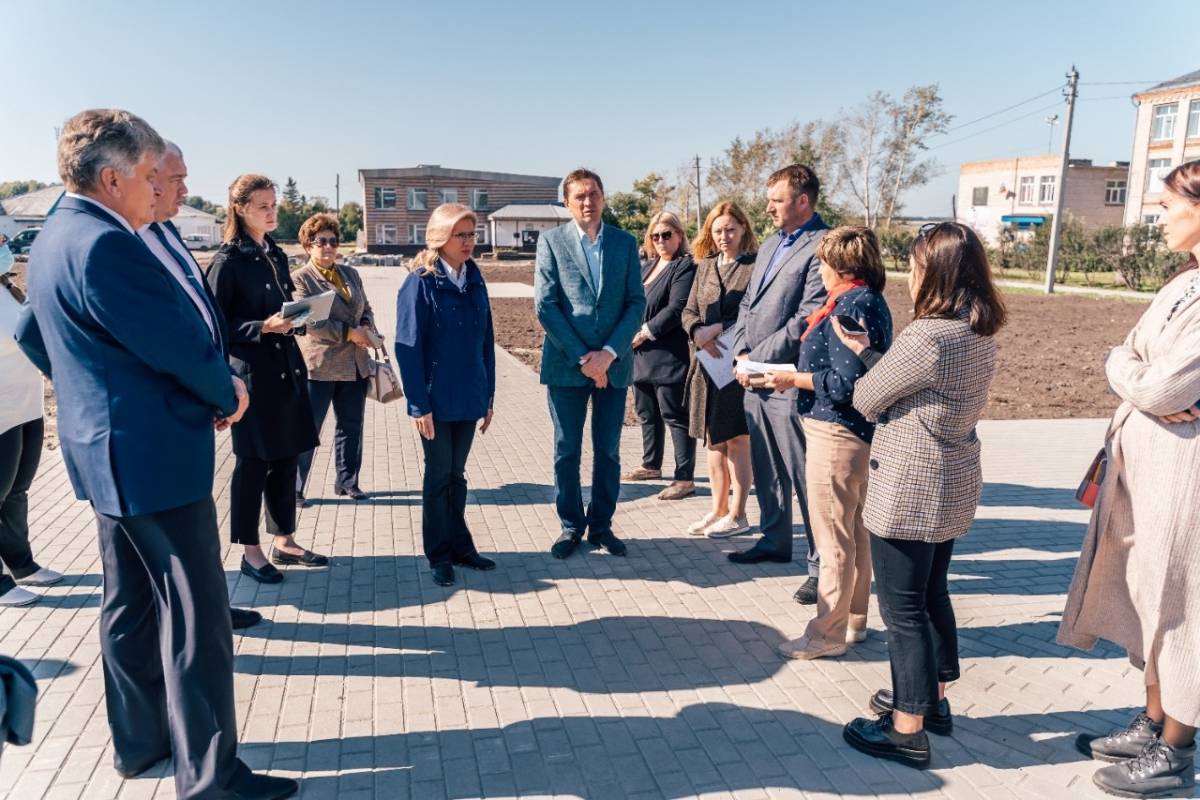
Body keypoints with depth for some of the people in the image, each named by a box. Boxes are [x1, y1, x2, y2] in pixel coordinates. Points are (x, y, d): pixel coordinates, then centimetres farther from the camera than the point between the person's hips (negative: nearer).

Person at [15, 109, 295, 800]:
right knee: (197, 615, -1)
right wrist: (229, 391, -4)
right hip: (154, 455, -11)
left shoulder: (52, 240, 11)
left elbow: (34, 336, 22)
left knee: (132, 604, 19)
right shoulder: (106, 245, -22)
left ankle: (140, 743, 34)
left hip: (106, 451, 11)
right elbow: (181, 343, -21)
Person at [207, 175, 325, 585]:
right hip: (252, 373, -7)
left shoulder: (276, 256, 13)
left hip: (287, 369, 7)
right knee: (253, 462, 2)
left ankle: (284, 542, 24)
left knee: (286, 458, 12)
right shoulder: (228, 261, -9)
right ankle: (250, 551, 14)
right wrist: (262, 327, -21)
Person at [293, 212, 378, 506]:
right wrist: (349, 333, -20)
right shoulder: (300, 279, -6)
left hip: (355, 365, 6)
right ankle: (293, 488, 12)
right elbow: (309, 321, -16)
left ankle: (347, 481, 28)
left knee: (351, 426, 14)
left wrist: (367, 329, -3)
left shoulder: (350, 273, 12)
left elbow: (366, 309, 19)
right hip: (319, 366, -6)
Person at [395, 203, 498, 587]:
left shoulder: (475, 280, 6)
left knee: (456, 474, 16)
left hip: (469, 398, 5)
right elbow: (408, 346, -12)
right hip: (436, 400, -5)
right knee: (439, 476, 7)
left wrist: (488, 396, 9)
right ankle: (439, 556, 21)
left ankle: (460, 546, 28)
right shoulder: (420, 282, -10)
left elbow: (486, 340, 10)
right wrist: (419, 404, -16)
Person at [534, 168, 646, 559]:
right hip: (566, 364, -2)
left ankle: (601, 525, 23)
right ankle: (571, 526, 21)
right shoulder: (551, 240, 0)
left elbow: (637, 303, 2)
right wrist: (582, 357, -12)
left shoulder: (625, 243, 7)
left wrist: (609, 353, -12)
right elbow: (544, 305, -7)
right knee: (567, 450, 7)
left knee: (608, 450, 10)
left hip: (613, 363, 2)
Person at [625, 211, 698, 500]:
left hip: (669, 354, -9)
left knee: (675, 416, -5)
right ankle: (651, 465, 34)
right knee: (647, 413, 19)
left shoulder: (685, 266, -9)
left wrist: (646, 332, -15)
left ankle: (685, 479, 1)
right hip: (641, 354, 9)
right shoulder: (647, 267, 18)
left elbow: (676, 308, -17)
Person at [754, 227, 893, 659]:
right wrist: (797, 374, 13)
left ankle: (828, 633, 12)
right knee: (855, 533, 18)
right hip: (856, 433, 10)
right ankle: (854, 620, 31)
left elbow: (846, 383, -22)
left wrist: (793, 379, -12)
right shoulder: (870, 301, 12)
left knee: (832, 539, 0)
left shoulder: (851, 304, -18)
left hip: (835, 433, -10)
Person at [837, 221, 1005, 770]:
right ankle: (932, 699, 38)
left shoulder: (926, 337, -23)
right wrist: (864, 350, 7)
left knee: (902, 608, 3)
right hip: (953, 485, 9)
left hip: (909, 490, -9)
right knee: (932, 595, 22)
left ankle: (907, 729, 15)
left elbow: (867, 401, -12)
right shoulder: (980, 335, 6)